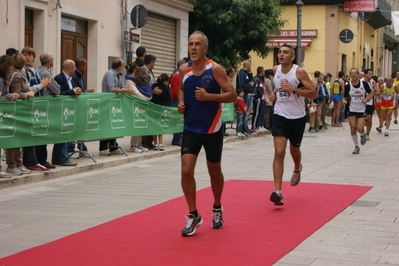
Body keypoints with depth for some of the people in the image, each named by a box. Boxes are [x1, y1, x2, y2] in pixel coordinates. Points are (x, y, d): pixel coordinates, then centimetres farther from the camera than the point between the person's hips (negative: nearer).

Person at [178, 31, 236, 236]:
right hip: (190, 128, 3)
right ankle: (193, 215, 4)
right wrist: (181, 102, -1)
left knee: (214, 171, 12)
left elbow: (232, 95, -14)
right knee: (186, 171, -10)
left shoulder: (215, 69, -13)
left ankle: (217, 209, 37)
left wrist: (208, 96, -27)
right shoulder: (183, 69, 0)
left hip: (212, 129, -3)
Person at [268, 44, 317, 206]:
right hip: (280, 116, 2)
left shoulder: (299, 72, -13)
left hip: (297, 118, -2)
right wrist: (274, 93, 4)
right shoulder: (275, 70, 1)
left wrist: (293, 90, -27)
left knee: (294, 150, 19)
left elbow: (314, 94, -17)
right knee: (279, 152, -14)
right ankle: (277, 191, -18)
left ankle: (297, 169, 56)